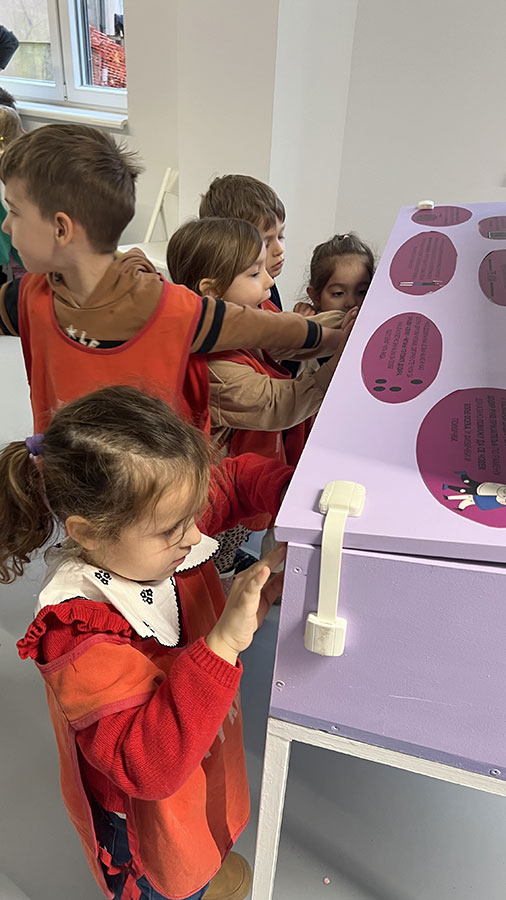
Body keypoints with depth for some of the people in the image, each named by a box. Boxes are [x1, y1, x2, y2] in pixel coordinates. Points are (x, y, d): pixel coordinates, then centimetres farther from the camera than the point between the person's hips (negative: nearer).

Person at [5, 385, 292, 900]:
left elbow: (238, 477, -5)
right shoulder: (79, 634, -40)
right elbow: (148, 766, -42)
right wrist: (222, 644, -51)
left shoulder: (156, 533, -20)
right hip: (145, 819, -6)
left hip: (205, 755, 7)